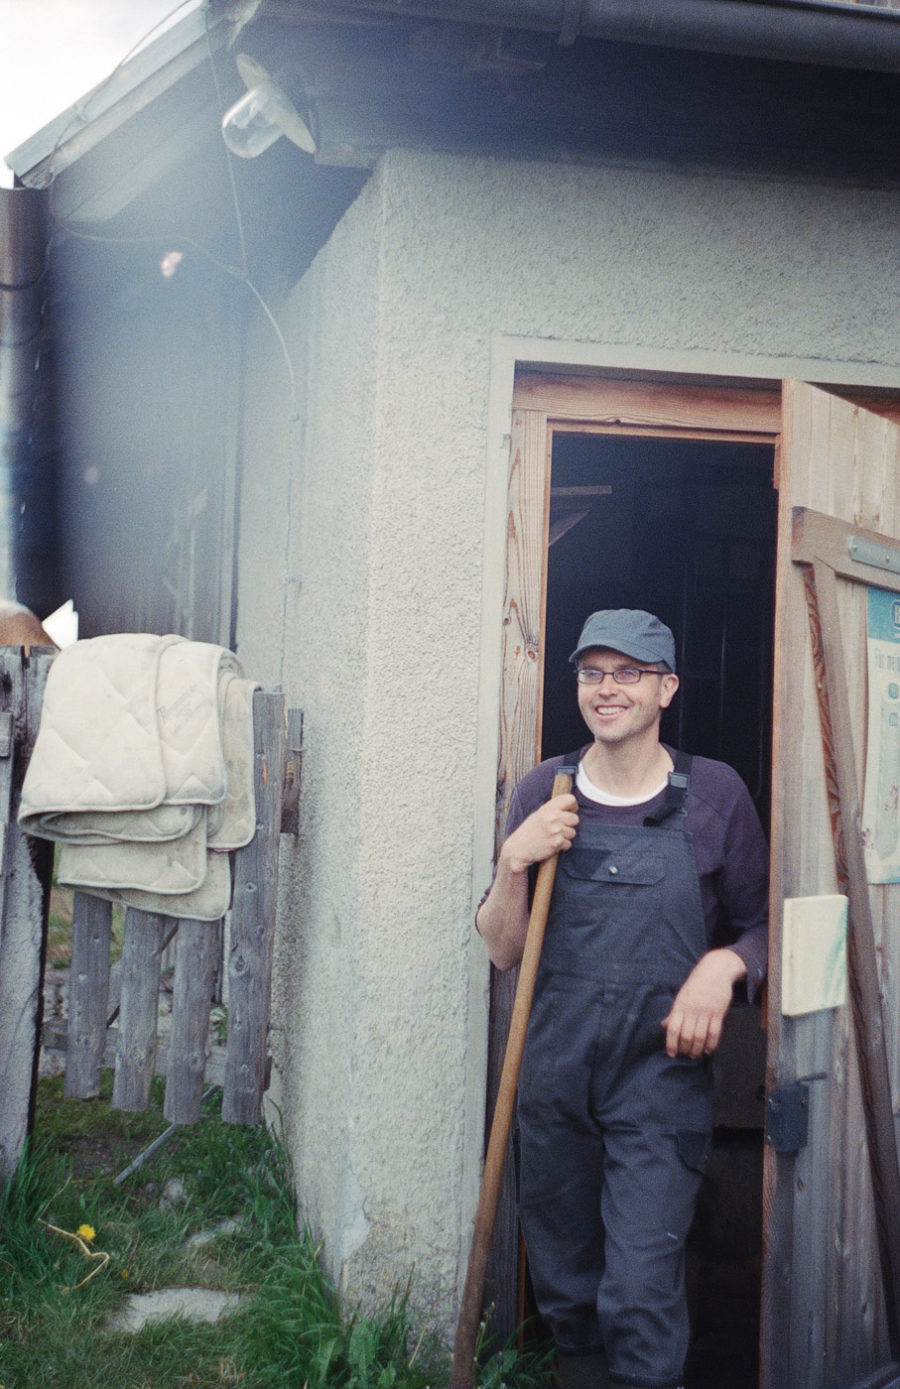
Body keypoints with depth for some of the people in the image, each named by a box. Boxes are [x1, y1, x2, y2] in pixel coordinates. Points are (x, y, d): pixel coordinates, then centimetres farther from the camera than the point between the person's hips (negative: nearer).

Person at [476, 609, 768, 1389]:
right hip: (554, 1071, 3)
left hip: (661, 1074, -3)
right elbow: (504, 952, 5)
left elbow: (763, 926, 6)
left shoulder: (713, 793, -3)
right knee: (563, 1284, 17)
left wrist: (723, 965, -14)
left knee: (640, 1292, -8)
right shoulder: (543, 793, 3)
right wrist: (515, 863, -12)